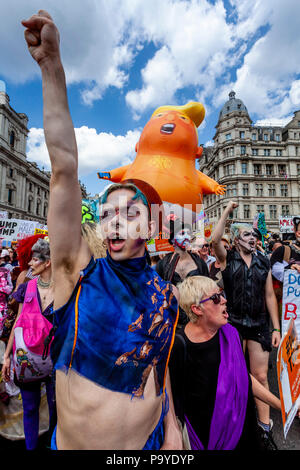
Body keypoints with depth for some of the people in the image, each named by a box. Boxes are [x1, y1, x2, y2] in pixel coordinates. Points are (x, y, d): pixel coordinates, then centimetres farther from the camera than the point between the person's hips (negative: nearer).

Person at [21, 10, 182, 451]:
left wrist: (171, 425, 5)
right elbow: (64, 169, -31)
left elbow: (159, 360, 1)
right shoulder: (79, 274, -21)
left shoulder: (165, 293, -13)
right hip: (71, 441, -1)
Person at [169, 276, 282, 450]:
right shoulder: (178, 347, -27)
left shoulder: (230, 333, -9)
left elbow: (245, 376, 3)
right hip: (206, 434, -4)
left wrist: (282, 405, 3)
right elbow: (174, 402, -16)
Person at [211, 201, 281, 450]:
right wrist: (227, 211, -20)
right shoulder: (228, 258, -5)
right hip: (234, 323, -2)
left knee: (261, 375, 10)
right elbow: (215, 240, -25)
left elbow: (269, 295, 5)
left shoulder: (263, 261, 3)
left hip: (259, 324, 2)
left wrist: (276, 327, 2)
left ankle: (265, 426, 29)